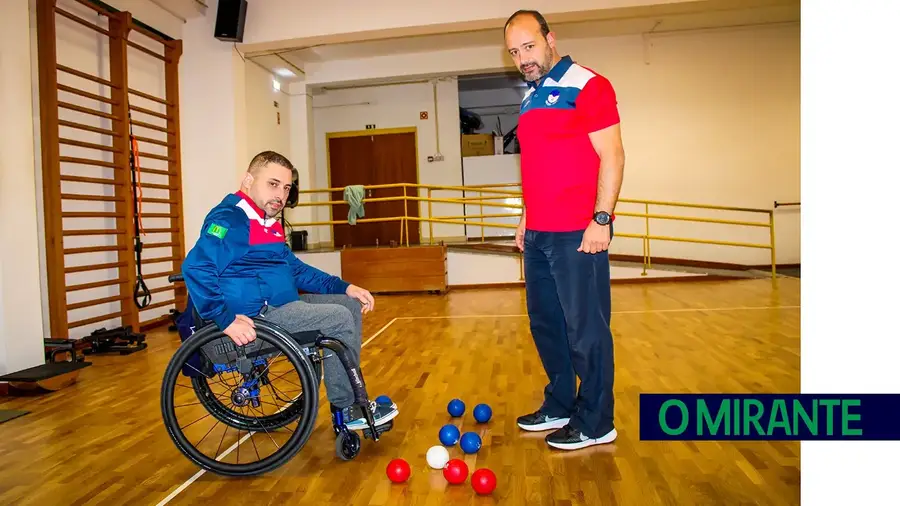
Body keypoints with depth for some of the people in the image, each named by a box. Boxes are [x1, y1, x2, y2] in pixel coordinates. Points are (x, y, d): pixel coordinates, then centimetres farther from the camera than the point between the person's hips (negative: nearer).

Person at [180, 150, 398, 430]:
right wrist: (226, 319, -31)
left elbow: (295, 268, 21)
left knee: (352, 305, 8)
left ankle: (350, 396, 10)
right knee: (339, 319, -18)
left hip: (281, 305, 10)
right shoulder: (230, 219, -14)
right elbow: (195, 269, -27)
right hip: (254, 316, -10)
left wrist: (343, 288, 12)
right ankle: (345, 408, -2)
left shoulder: (269, 223, 16)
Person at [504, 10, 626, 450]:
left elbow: (611, 156, -11)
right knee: (545, 323, 14)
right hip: (538, 234, 8)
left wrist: (601, 219, -18)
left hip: (577, 233, -8)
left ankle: (595, 424, 12)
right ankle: (559, 406, 29)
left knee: (585, 328, -1)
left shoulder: (587, 86, -6)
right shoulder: (529, 100, 18)